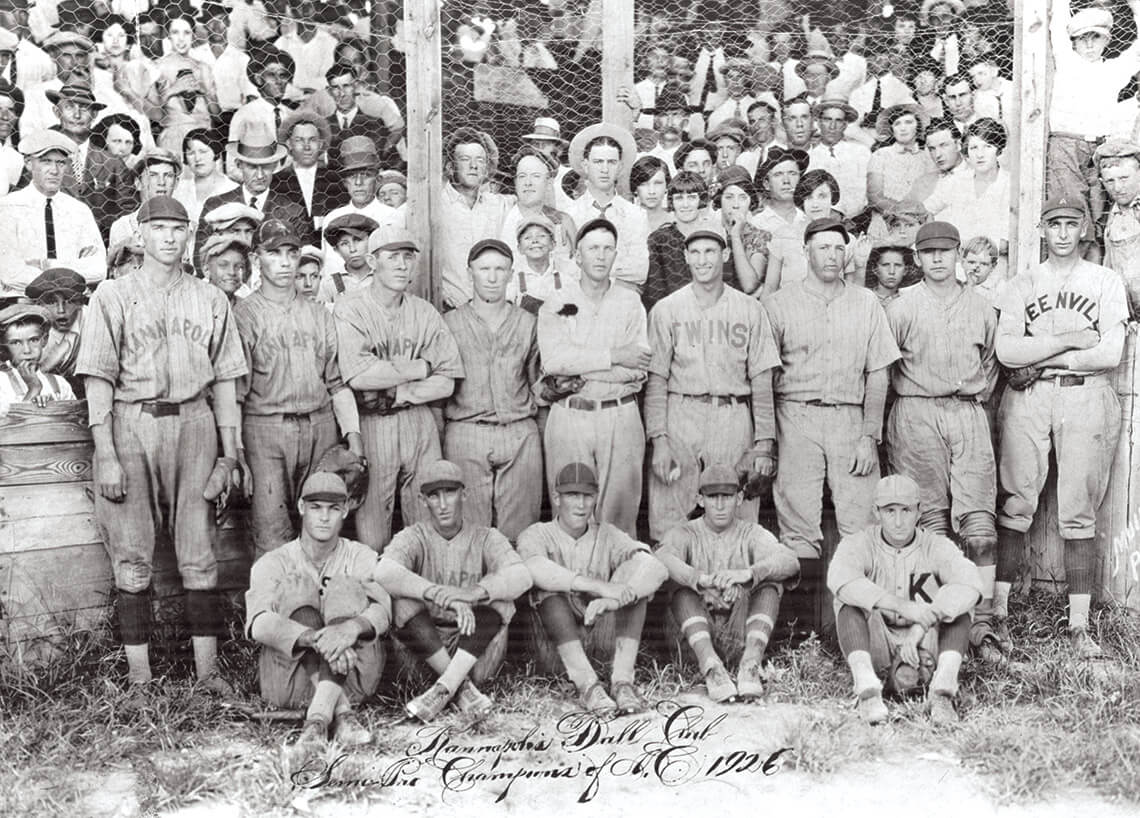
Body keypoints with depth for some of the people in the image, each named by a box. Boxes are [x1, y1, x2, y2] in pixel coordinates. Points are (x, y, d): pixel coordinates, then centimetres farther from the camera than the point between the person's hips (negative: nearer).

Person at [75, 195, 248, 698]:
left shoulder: (210, 299, 13)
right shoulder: (113, 297, 5)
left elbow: (224, 380, 12)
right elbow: (99, 379, -1)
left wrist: (229, 453, 6)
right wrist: (106, 455, -10)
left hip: (194, 423, 2)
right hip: (131, 425, -2)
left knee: (199, 553, 3)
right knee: (132, 555, 1)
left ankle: (207, 666, 10)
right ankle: (139, 671, 9)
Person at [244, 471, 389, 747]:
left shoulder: (362, 558, 8)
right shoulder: (273, 563, 4)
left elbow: (382, 612, -14)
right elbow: (258, 624, -18)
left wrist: (352, 627, -39)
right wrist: (314, 638, -37)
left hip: (351, 681, 0)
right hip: (288, 680, 0)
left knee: (345, 587, -19)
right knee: (296, 586, -19)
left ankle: (320, 715, -40)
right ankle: (340, 712, -38)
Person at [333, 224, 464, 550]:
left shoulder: (425, 313, 7)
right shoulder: (349, 309, -4)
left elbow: (446, 381, 2)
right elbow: (358, 375, -17)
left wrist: (396, 395, -12)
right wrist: (421, 367, -8)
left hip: (419, 423, 3)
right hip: (370, 426, -3)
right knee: (372, 527, 2)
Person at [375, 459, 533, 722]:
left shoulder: (486, 538, 3)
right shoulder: (413, 538, 0)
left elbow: (521, 576, -17)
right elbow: (384, 572, -24)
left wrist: (475, 593, -36)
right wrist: (441, 595, -37)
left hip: (476, 651, 1)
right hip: (425, 653, 0)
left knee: (499, 599, -23)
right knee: (404, 601, -25)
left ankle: (444, 689, -30)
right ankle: (463, 688, -25)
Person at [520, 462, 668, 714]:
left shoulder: (607, 536, 8)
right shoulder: (537, 535, 3)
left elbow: (658, 569, -11)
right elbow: (533, 568, -24)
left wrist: (614, 599, -31)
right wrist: (599, 586, -36)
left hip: (604, 639, 2)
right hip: (556, 648, -2)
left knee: (637, 567, -15)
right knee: (548, 585, -25)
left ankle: (622, 679, -28)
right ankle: (587, 684, -38)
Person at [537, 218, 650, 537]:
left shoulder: (630, 302, 8)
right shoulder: (556, 304, 7)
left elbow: (638, 369, -5)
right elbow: (552, 360, -11)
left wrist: (577, 371, -10)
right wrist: (614, 356, -12)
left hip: (621, 418, 1)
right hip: (569, 417, 0)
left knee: (620, 511, 1)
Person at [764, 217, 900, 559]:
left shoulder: (866, 303, 12)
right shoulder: (779, 303, 6)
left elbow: (878, 374, 9)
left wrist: (869, 437, 0)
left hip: (851, 418, 2)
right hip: (796, 417, -1)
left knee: (862, 526, -4)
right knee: (797, 524, -3)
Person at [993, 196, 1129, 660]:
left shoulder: (1105, 283, 9)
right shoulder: (1021, 285, 11)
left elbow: (1111, 355, -4)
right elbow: (1006, 351, -4)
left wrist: (1040, 356, -5)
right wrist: (1070, 340, -7)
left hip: (1087, 400, 0)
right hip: (1027, 401, 1)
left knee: (1079, 514, 0)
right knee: (1015, 507, -1)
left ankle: (1079, 625, 4)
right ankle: (997, 613, 3)